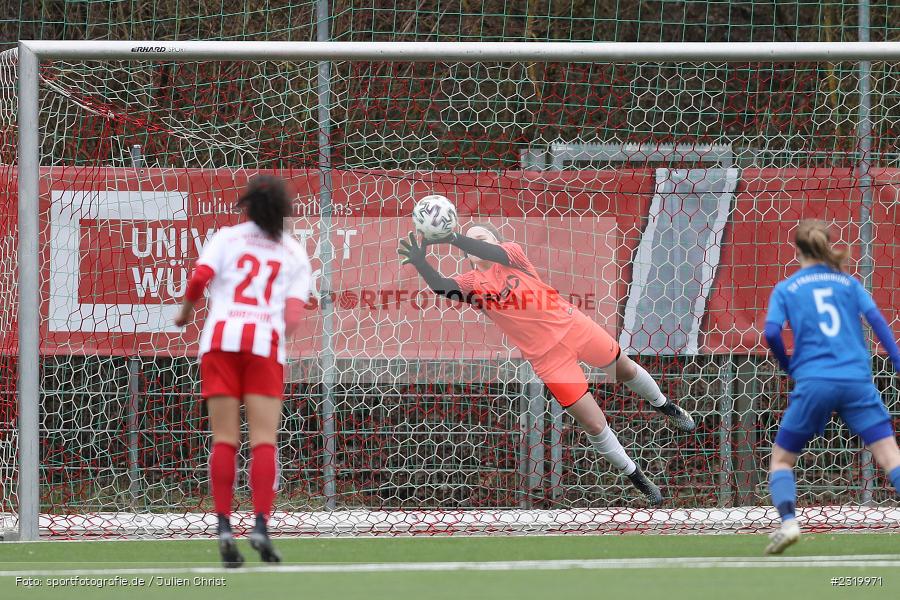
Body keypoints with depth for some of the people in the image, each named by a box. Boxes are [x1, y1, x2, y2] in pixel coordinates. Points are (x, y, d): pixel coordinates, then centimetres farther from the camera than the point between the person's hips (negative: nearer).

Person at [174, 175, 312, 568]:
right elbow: (293, 314, 4)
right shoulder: (296, 255, 15)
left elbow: (199, 278, -2)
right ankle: (261, 525, -14)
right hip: (266, 343, 0)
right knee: (264, 440, -2)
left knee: (224, 440, 1)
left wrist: (185, 312, 15)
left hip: (221, 337, 0)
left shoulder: (226, 237, 11)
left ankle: (224, 526, -6)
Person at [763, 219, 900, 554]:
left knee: (781, 458, 13)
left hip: (813, 384, -1)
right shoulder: (848, 282, 14)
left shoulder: (786, 289, 10)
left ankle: (788, 522, -9)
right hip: (857, 381, 1)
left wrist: (788, 366, 15)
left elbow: (771, 332, -3)